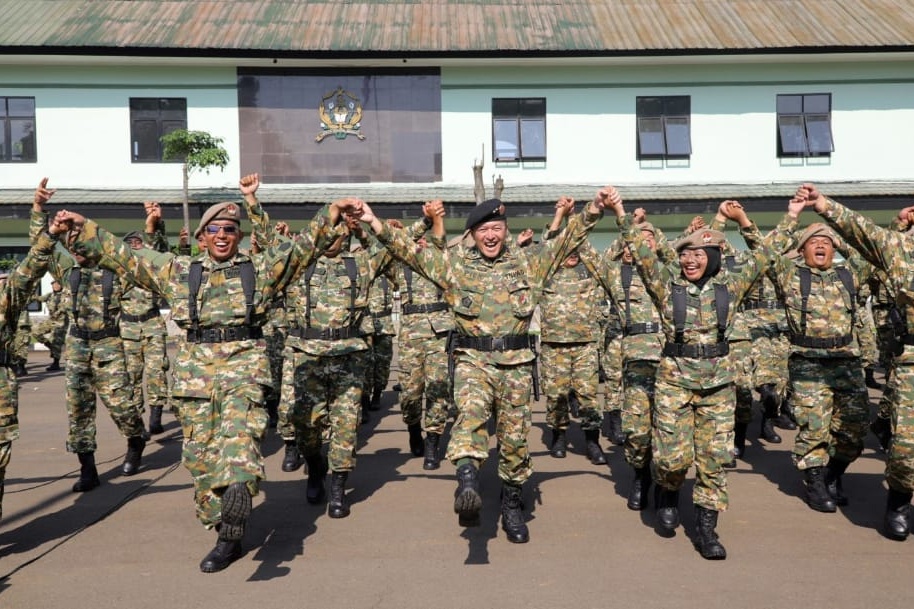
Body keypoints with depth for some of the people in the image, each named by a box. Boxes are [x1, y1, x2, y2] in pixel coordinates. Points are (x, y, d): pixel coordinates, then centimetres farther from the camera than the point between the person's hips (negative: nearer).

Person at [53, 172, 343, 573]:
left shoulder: (261, 269, 11)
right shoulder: (177, 271, 15)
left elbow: (304, 246, 7)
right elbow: (122, 256, 17)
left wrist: (331, 213, -4)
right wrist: (82, 230, 10)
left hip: (245, 367, -2)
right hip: (196, 370, 3)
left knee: (238, 432, -28)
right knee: (201, 455, 2)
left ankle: (237, 493, -53)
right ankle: (226, 536, 12)